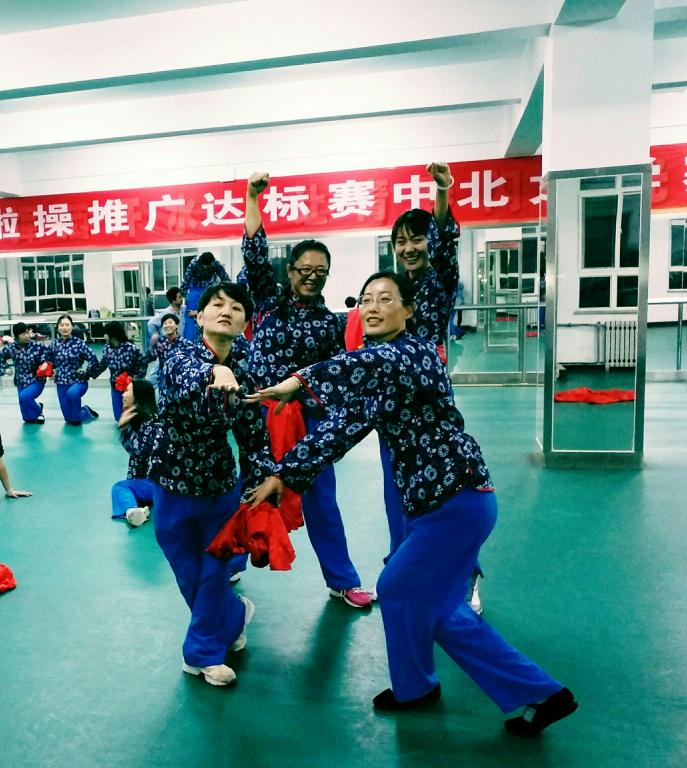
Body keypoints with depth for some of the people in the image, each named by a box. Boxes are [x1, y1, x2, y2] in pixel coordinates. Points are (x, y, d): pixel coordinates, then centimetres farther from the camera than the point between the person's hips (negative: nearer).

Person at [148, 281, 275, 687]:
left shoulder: (243, 379, -9)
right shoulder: (180, 358, -17)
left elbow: (255, 441, -6)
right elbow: (187, 382, -41)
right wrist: (214, 372, -62)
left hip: (221, 489, 2)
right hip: (173, 489, -1)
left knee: (214, 574, 12)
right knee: (190, 578, 15)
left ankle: (204, 651, 37)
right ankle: (235, 615, 44)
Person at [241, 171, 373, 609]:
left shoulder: (330, 322, 2)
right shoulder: (270, 299, 0)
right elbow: (255, 253, -10)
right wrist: (252, 198, -14)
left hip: (307, 416, 1)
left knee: (321, 498, 9)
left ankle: (342, 581, 23)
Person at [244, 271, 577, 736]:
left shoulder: (416, 352, -15)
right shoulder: (376, 376, 11)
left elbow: (368, 362, -40)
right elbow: (340, 429, 9)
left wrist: (301, 380, -40)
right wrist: (284, 475, 7)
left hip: (456, 499, -9)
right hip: (437, 499, 9)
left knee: (398, 590, 8)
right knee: (438, 608, 15)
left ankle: (414, 686, 37)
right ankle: (539, 692, 26)